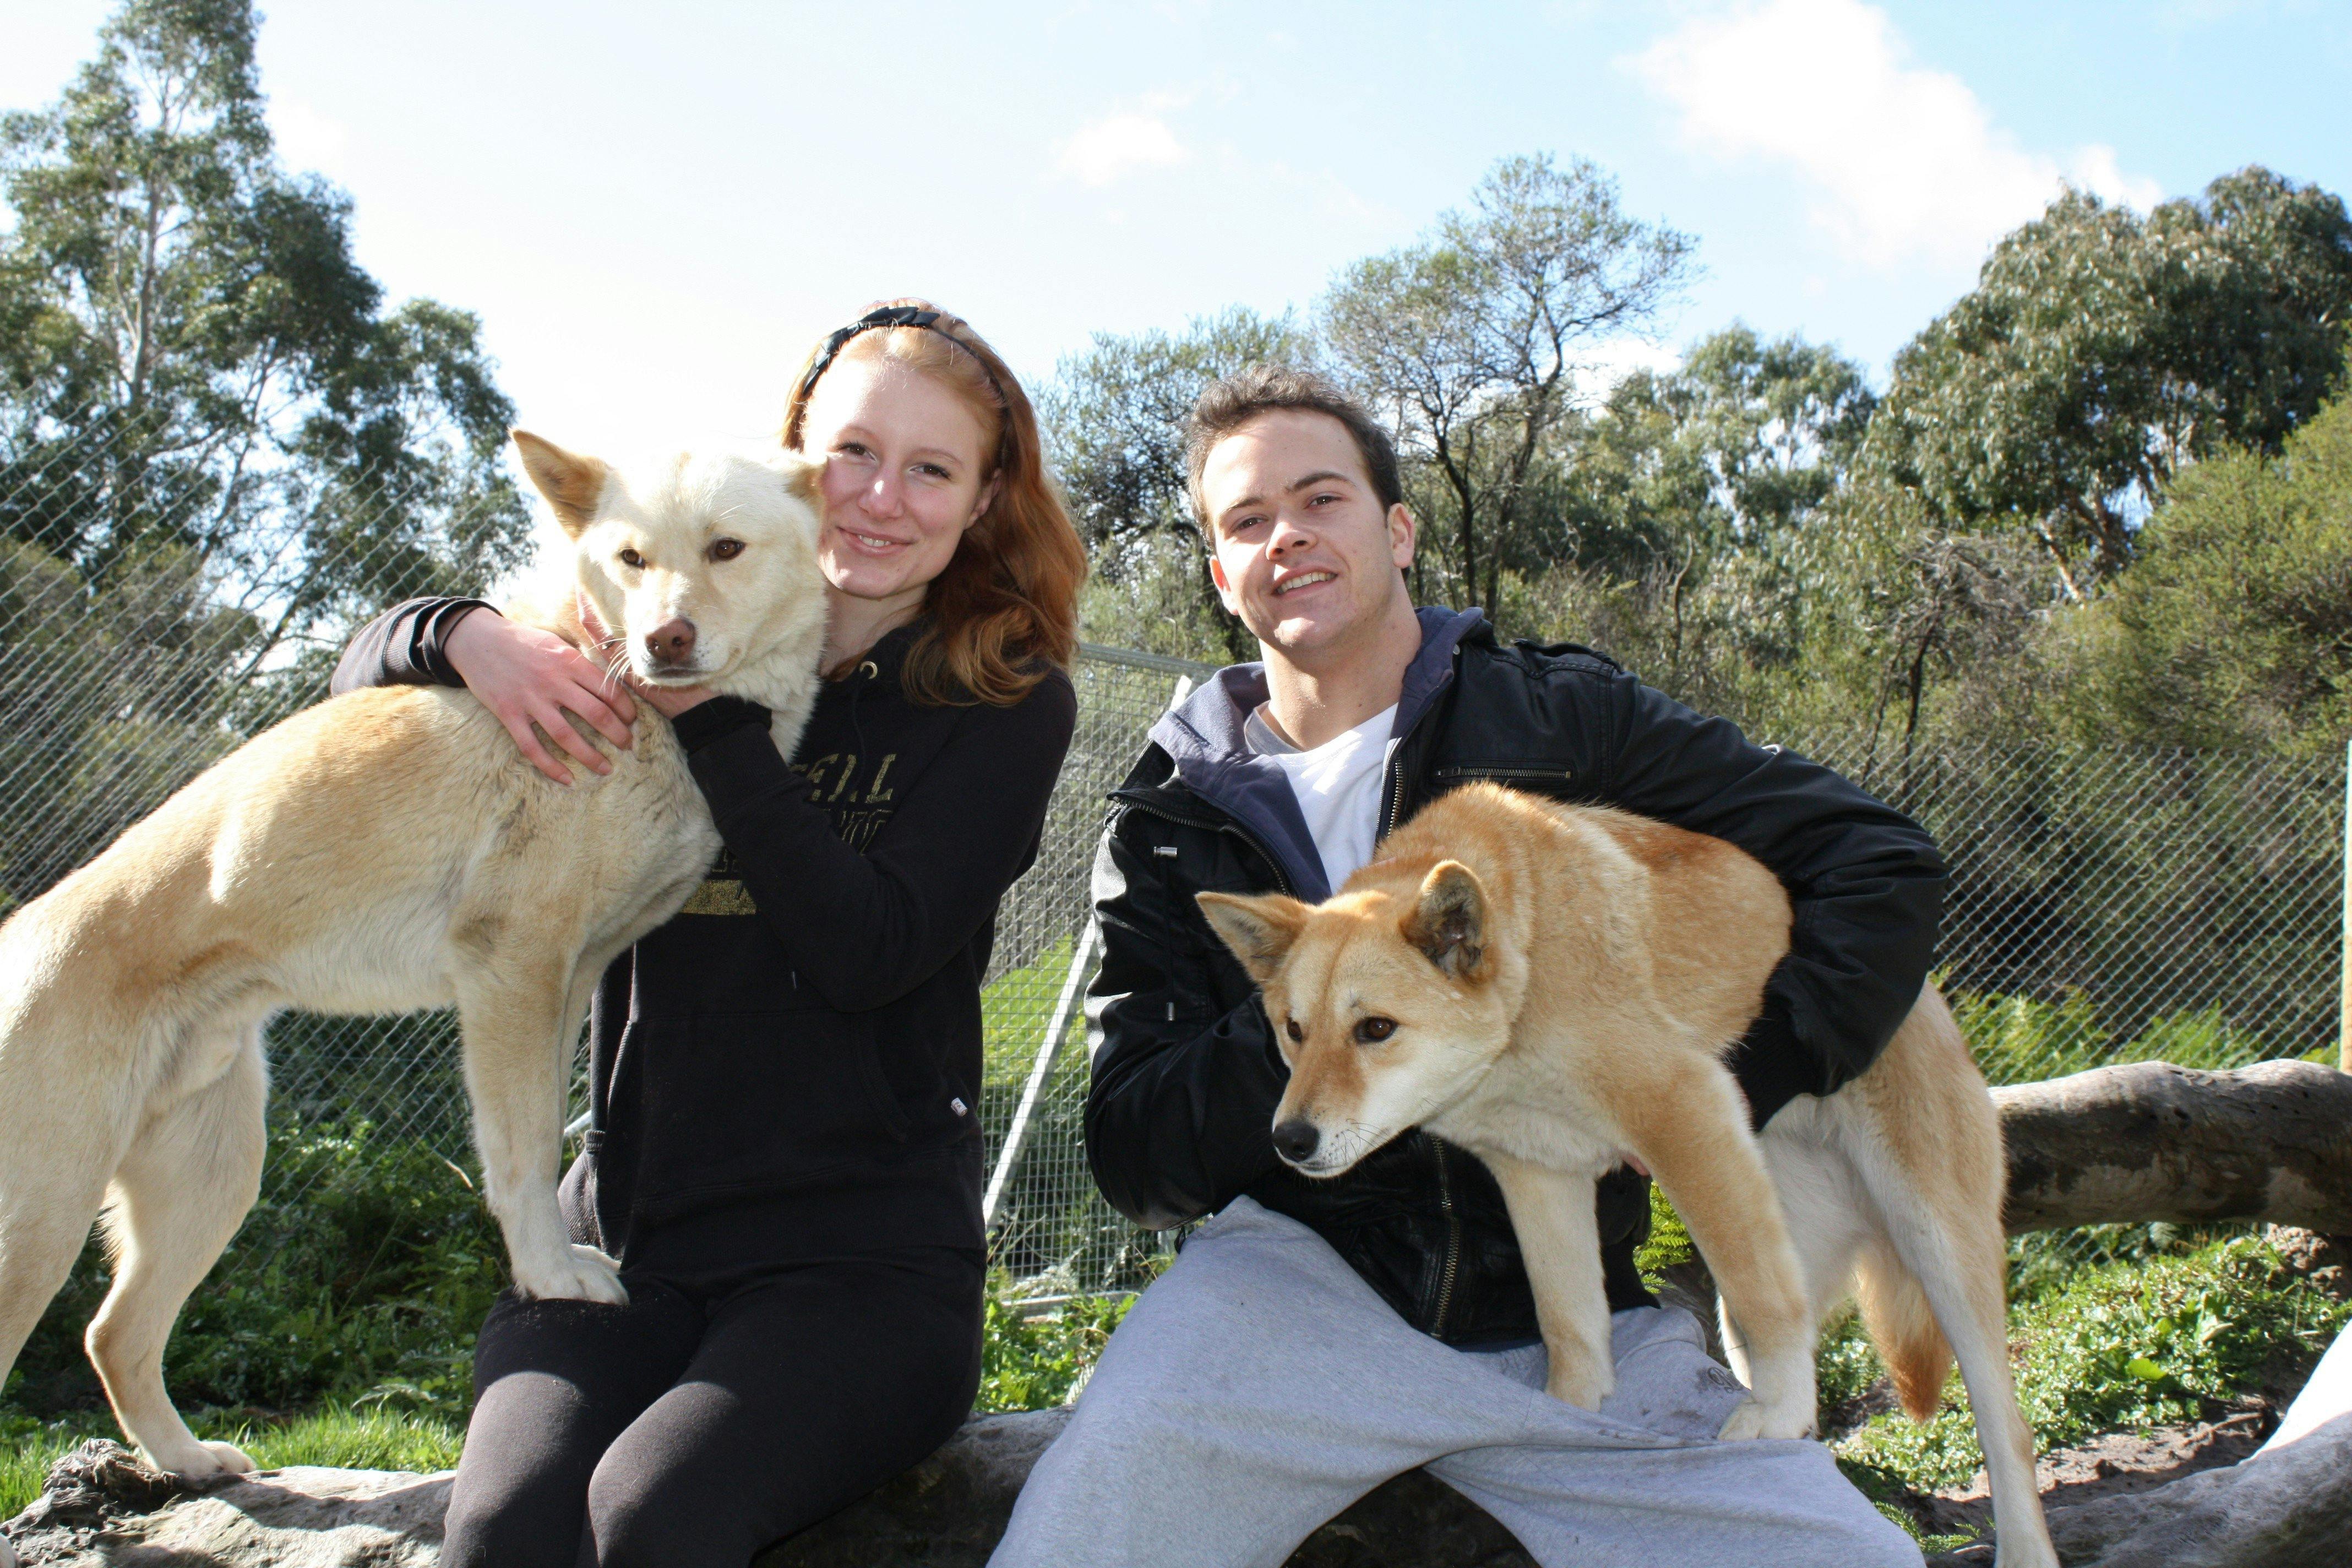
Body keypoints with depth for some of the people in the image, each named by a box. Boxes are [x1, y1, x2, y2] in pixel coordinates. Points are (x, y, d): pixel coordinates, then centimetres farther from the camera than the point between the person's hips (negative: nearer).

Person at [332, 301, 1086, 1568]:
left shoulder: (1008, 702, 2)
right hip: (620, 1229, 3)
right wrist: (467, 632, -8)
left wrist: (715, 717, -15)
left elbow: (870, 951, -12)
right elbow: (367, 674, 15)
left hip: (864, 1250, -2)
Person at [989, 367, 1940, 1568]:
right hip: (1296, 1283, -1)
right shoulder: (1168, 823, 8)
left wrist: (1725, 1090, -9)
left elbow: (1883, 864, 1)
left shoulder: (1558, 716, 3)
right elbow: (1134, 1159, 1)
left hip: (1567, 1308, 1)